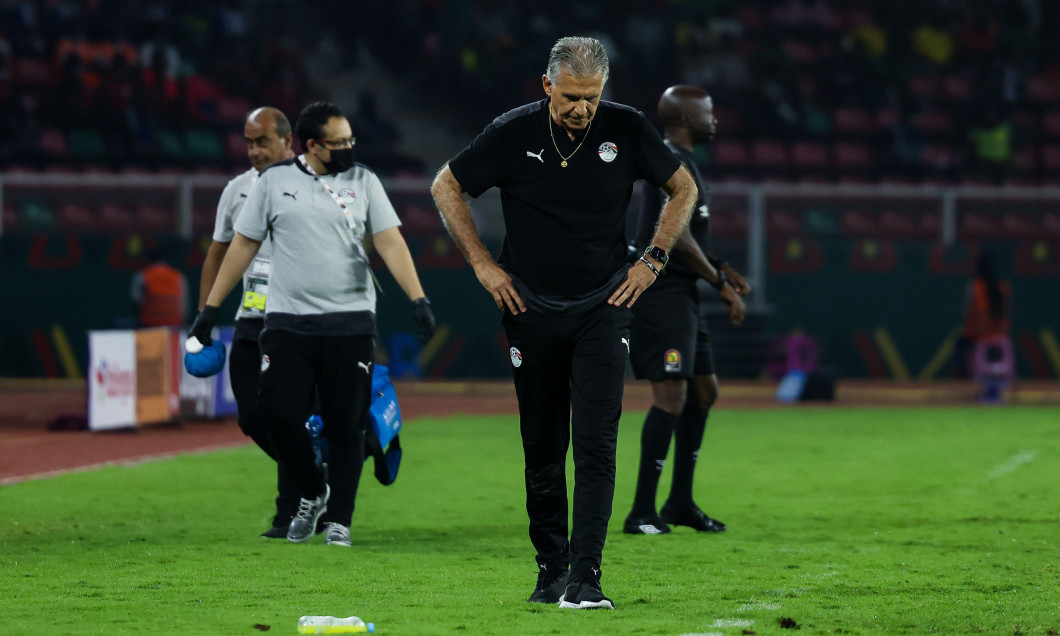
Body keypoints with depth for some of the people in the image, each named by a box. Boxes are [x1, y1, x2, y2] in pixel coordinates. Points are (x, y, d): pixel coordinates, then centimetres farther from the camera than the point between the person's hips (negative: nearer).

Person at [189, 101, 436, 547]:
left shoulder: (363, 182, 5)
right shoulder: (275, 181, 5)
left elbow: (390, 243, -1)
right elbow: (243, 245, 9)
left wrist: (418, 299, -14)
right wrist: (211, 307, 6)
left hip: (350, 322, 0)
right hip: (287, 322, 0)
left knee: (346, 423, 0)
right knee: (278, 411, -10)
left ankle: (338, 518, 11)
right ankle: (312, 493, 14)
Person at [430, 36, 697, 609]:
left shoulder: (626, 129, -5)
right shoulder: (513, 133, -8)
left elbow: (683, 188, 11)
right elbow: (445, 187, 6)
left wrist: (653, 261, 3)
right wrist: (482, 265, 0)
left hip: (603, 306, -1)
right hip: (532, 309, 1)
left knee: (596, 443, -11)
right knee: (542, 448, 6)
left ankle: (585, 576, -14)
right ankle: (550, 568, 18)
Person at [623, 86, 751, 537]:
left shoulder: (680, 162, 18)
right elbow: (678, 239, -20)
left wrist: (722, 270, 18)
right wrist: (722, 285, -14)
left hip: (682, 295, 11)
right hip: (661, 292, -11)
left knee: (704, 390, 15)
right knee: (671, 395, -15)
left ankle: (681, 504, 22)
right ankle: (642, 513, -16)